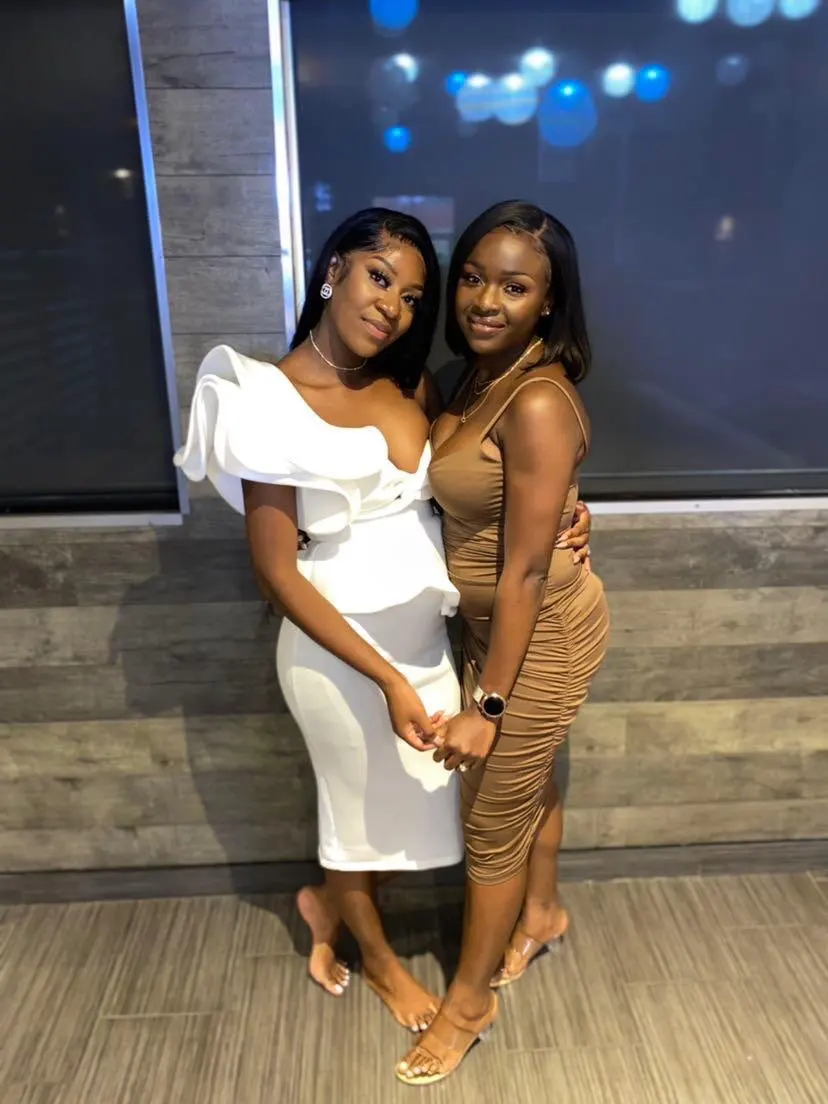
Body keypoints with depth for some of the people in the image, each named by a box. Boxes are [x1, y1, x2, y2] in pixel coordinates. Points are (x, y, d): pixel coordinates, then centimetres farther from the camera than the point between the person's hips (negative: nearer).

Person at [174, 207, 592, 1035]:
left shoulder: (413, 389, 0)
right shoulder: (272, 401, -17)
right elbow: (278, 574, -18)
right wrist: (387, 678, -20)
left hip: (423, 633, 6)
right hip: (339, 645, -6)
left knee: (412, 802, 21)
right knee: (367, 805, 18)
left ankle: (326, 901, 54)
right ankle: (378, 957, 51)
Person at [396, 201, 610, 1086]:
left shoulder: (538, 404, -27)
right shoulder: (480, 377, 1)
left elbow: (524, 572, -25)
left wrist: (486, 704, -20)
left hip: (538, 635, -8)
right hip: (502, 625, 9)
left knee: (492, 820, 9)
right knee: (531, 780, 27)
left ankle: (469, 1001, 35)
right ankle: (541, 913, 55)